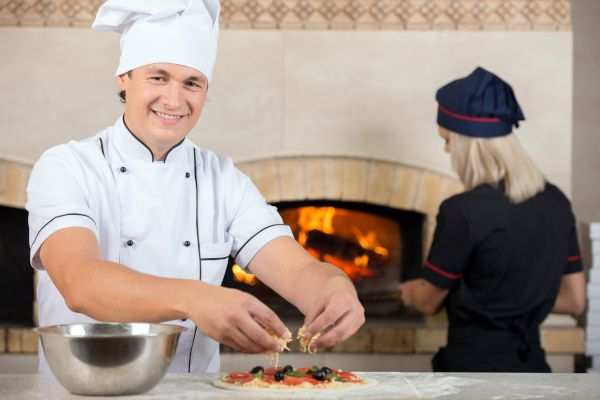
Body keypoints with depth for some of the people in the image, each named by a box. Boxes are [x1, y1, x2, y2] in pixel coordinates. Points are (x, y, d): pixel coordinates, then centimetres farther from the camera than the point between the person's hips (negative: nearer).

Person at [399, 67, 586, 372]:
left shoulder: (464, 211, -18)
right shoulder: (554, 202, 2)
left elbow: (428, 301, -4)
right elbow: (575, 301, 9)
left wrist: (409, 292, 19)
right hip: (532, 370, 7)